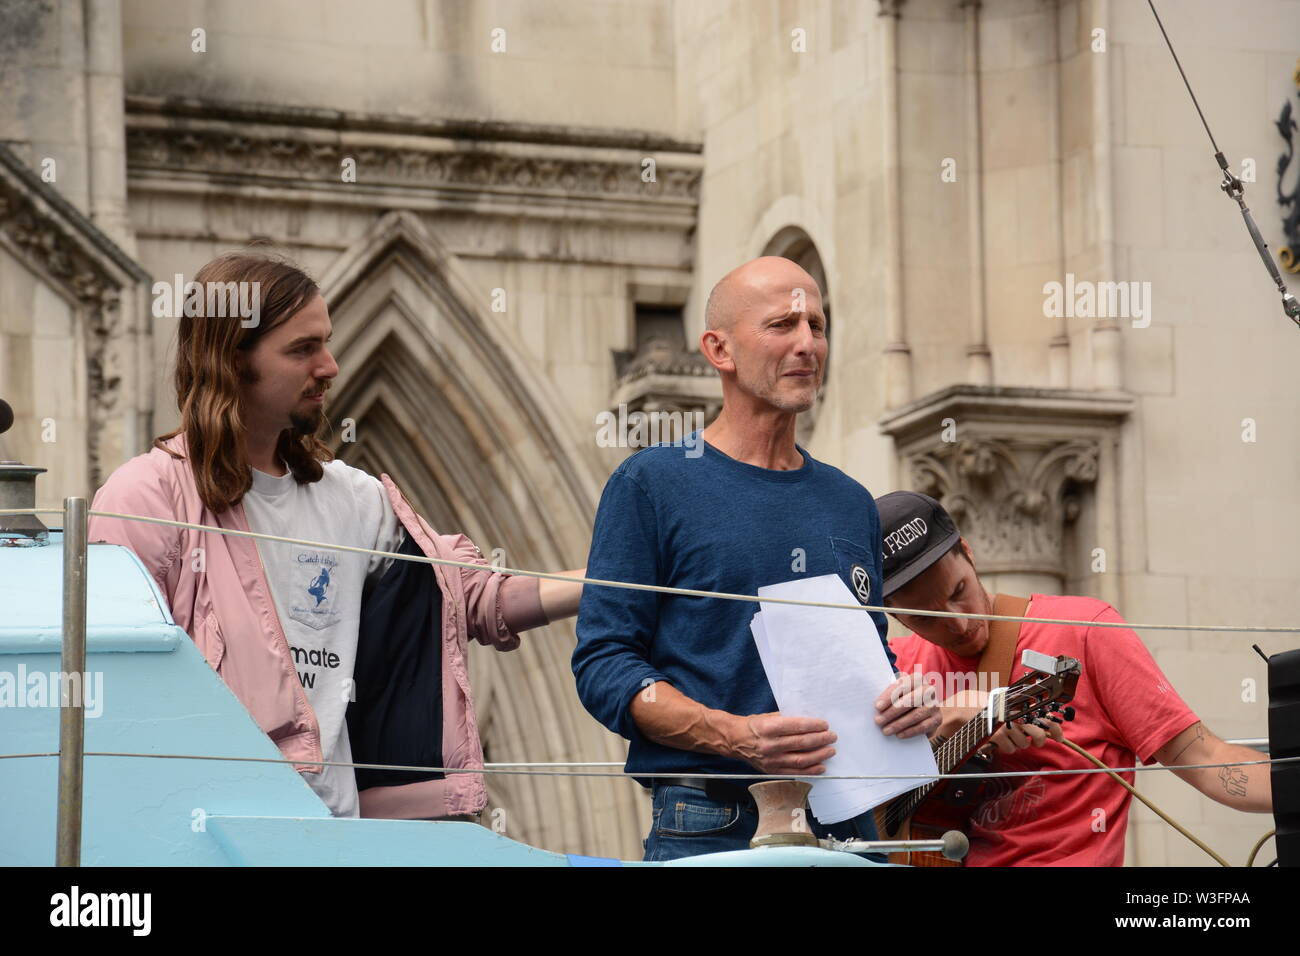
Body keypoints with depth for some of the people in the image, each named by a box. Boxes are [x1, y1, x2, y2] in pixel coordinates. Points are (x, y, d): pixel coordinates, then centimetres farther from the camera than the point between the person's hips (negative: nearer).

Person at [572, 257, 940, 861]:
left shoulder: (850, 504, 17)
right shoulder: (651, 484, 0)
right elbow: (603, 664, -6)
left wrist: (907, 703, 1)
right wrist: (736, 737, -19)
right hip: (709, 829, -5)